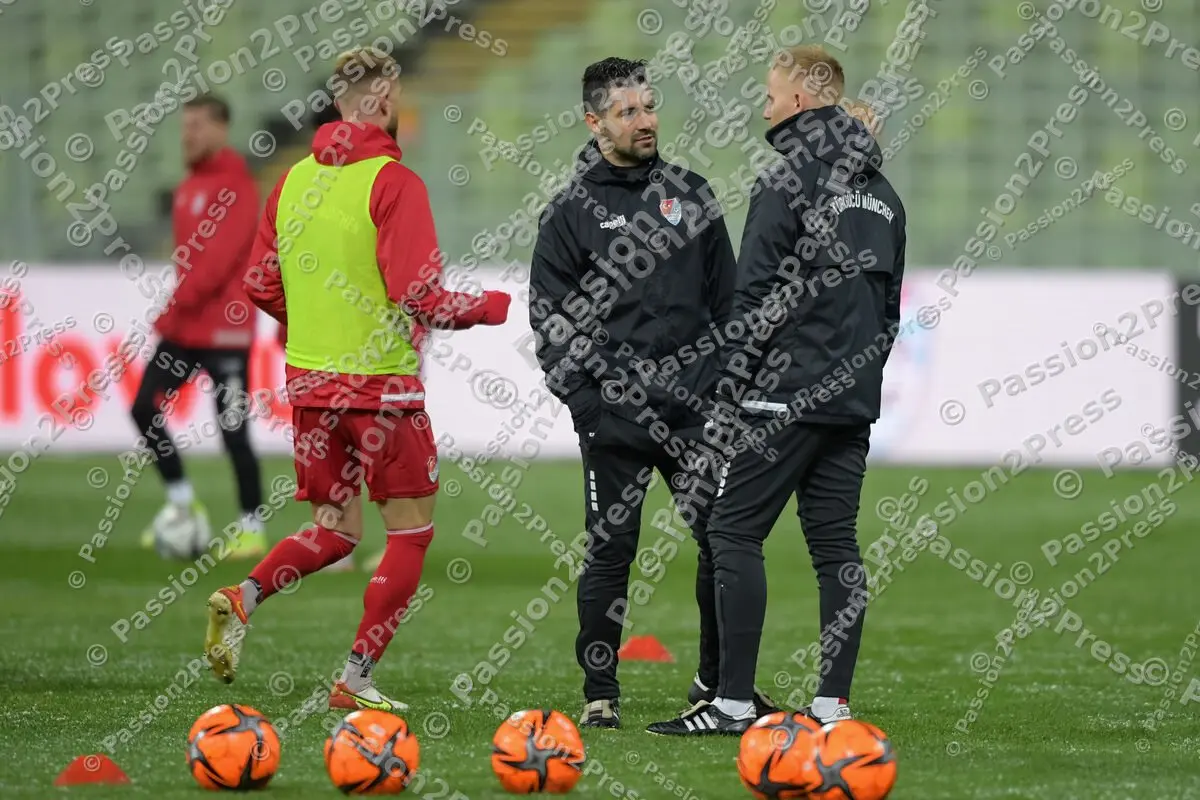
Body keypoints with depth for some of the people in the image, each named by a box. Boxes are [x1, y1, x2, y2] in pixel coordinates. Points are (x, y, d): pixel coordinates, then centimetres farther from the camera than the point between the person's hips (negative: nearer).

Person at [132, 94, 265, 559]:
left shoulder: (235, 186, -12)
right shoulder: (189, 186, 13)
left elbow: (222, 254, -21)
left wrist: (180, 302, -24)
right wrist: (176, 309, 11)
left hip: (224, 327, -8)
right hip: (185, 327, 9)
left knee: (232, 430, -5)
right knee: (146, 408, 4)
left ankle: (252, 529, 3)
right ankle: (182, 503, 17)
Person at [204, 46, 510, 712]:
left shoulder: (294, 180, 7)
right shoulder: (393, 183, -12)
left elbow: (260, 286, 11)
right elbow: (418, 296, -17)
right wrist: (499, 306, -2)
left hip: (309, 381, 6)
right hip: (380, 385, -6)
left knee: (334, 530, 17)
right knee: (410, 532, 6)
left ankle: (243, 598, -9)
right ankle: (355, 679, 1)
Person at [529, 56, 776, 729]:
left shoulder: (691, 195, 13)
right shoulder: (572, 212, 2)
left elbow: (727, 297, 16)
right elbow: (550, 319, 1)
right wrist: (585, 397, -9)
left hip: (697, 407, 3)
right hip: (615, 415, -3)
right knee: (611, 551, -1)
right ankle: (601, 694, 8)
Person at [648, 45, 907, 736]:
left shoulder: (788, 183, -10)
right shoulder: (882, 193, 15)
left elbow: (757, 301, -14)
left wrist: (728, 395, -11)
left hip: (788, 394, -8)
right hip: (854, 400, 8)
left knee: (734, 531, -3)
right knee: (836, 543, 8)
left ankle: (734, 702, -8)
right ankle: (834, 704, 5)